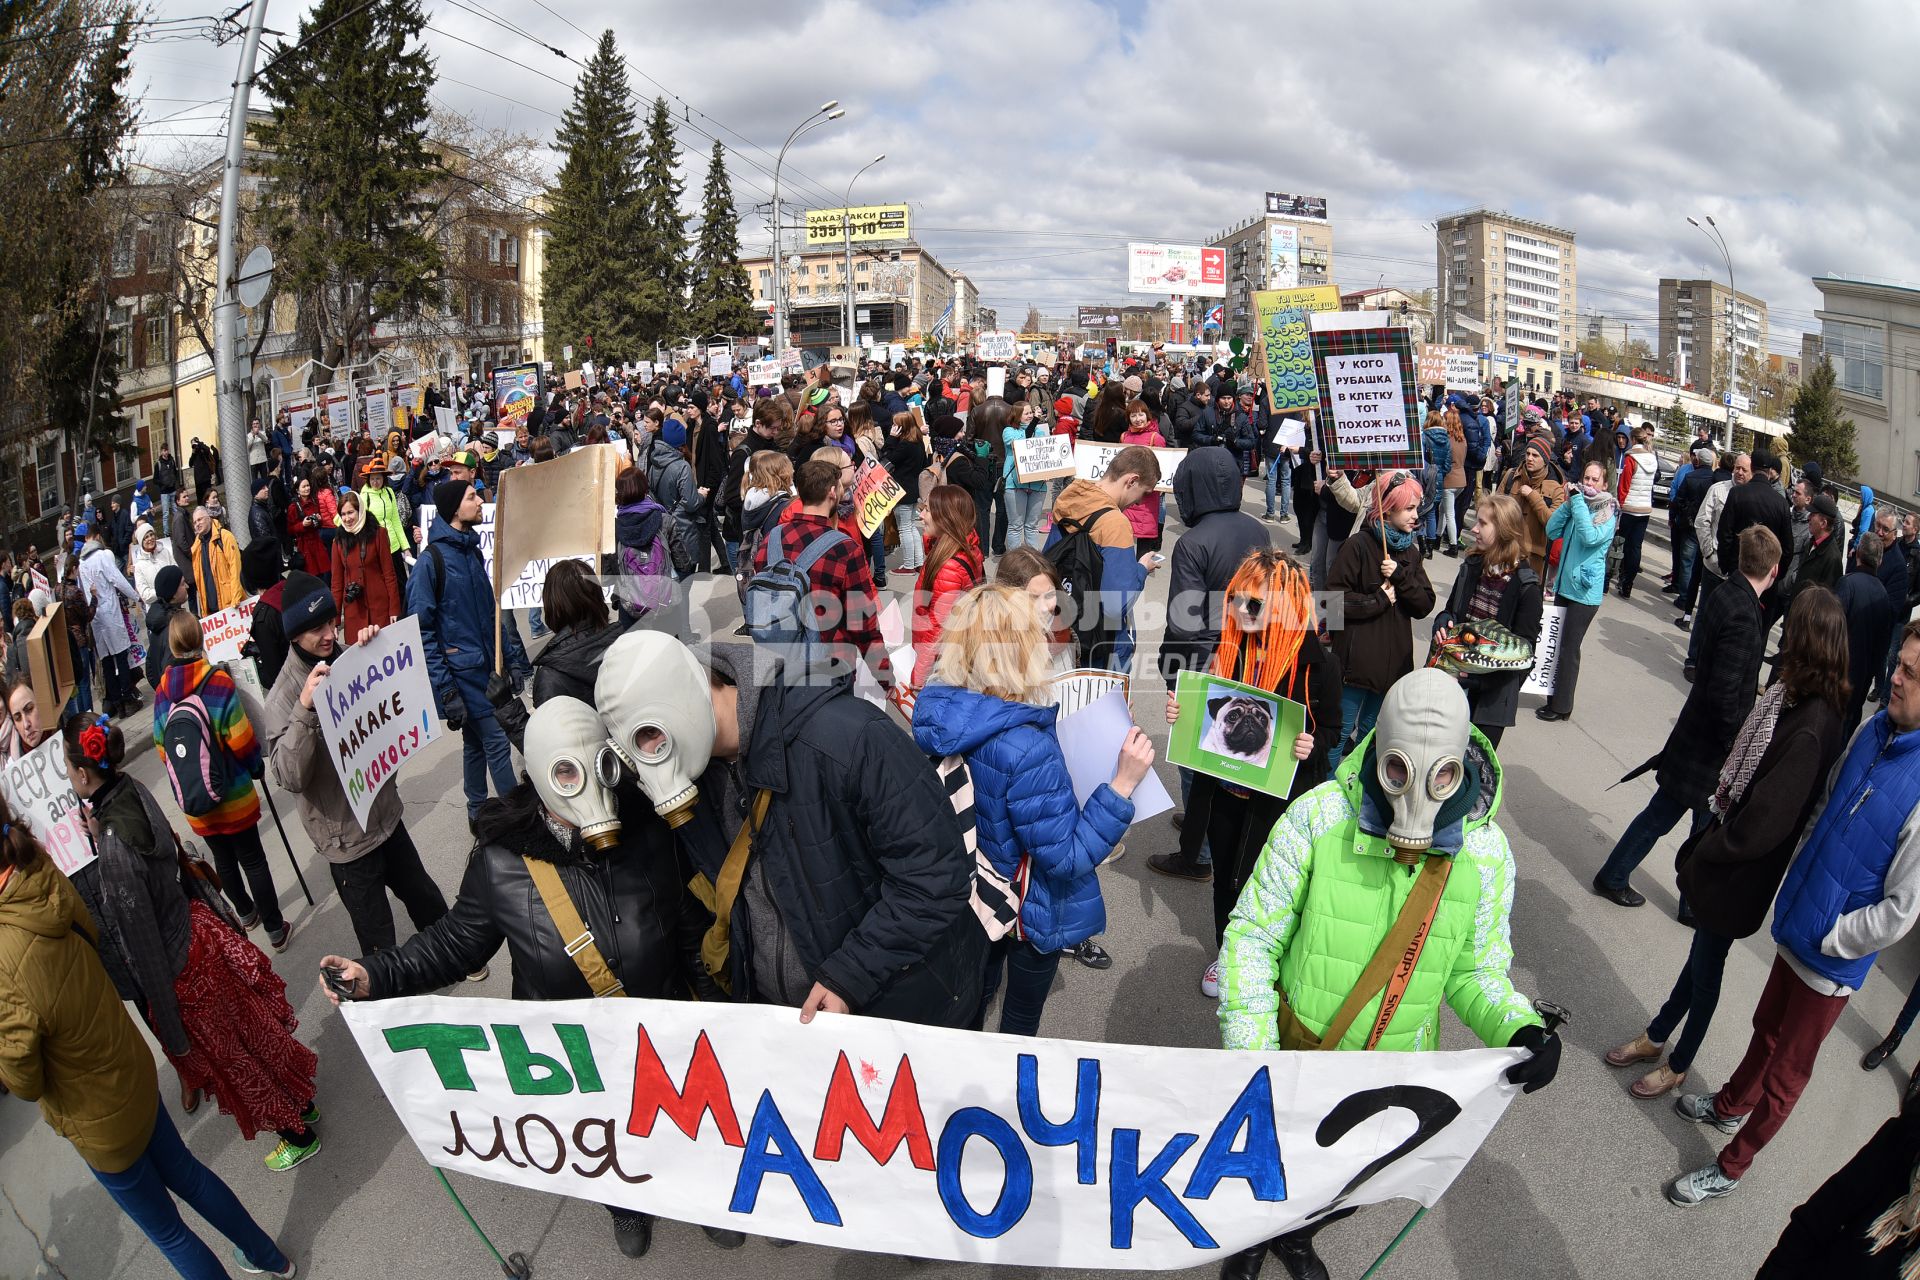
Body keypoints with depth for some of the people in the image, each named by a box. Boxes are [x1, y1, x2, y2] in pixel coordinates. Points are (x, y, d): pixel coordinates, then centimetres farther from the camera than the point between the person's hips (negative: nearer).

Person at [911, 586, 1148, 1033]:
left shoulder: (937, 714, -16)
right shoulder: (1026, 749, -39)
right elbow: (1067, 859, -30)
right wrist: (1122, 783, -33)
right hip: (1026, 911, -6)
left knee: (973, 996, 31)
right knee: (1022, 1017, 22)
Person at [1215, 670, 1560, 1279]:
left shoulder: (1486, 851, -17)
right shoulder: (1317, 818, -26)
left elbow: (1475, 971, -5)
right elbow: (1252, 937, -18)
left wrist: (1519, 1029, -25)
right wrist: (1251, 1053, -26)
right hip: (1297, 1049, -2)